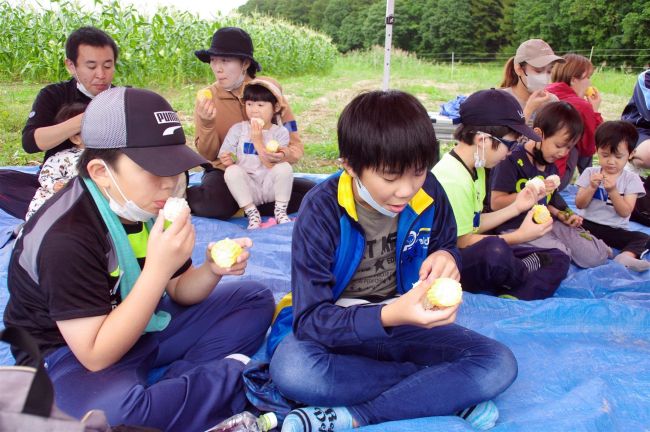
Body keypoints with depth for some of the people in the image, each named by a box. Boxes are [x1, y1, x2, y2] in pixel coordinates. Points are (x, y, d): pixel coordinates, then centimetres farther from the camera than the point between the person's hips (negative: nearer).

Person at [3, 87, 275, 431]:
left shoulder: (148, 205, -5)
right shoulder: (65, 236, -28)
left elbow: (178, 292, 6)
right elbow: (97, 356, -29)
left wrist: (211, 270, -18)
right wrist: (158, 269, -36)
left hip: (143, 326, 8)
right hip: (71, 354, -7)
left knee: (255, 300, 5)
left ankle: (167, 380, -15)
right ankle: (232, 373, -16)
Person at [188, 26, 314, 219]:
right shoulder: (207, 98, -6)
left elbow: (295, 146, -8)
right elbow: (209, 155, -6)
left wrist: (282, 156, -32)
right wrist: (207, 124, -26)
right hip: (224, 172, -1)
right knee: (215, 205, -35)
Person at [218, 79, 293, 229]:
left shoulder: (280, 132, -2)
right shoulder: (238, 129, 3)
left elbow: (272, 165, -14)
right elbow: (224, 157, 0)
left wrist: (258, 140, -18)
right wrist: (227, 161, -23)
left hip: (270, 187, -1)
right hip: (248, 189, 1)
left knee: (284, 167, -28)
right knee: (232, 171, -27)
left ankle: (280, 211, -10)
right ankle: (252, 213, -17)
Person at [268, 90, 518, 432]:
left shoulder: (428, 194, -11)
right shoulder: (321, 211, -21)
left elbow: (447, 246, 10)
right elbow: (310, 319, -24)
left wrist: (446, 259, -17)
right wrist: (388, 316, -42)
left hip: (406, 322, 3)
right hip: (341, 328, -2)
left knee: (499, 365, -19)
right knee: (290, 368, -36)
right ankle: (448, 392, -19)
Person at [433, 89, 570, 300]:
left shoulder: (475, 168, 9)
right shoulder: (452, 178, -23)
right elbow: (462, 241, -18)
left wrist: (516, 207, 8)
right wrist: (520, 235, -12)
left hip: (480, 257, 10)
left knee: (557, 260, 5)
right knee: (494, 250, -41)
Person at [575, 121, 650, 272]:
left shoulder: (631, 179, 2)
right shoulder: (590, 173, 5)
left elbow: (625, 212, -7)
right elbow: (579, 205, 1)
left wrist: (613, 191, -21)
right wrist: (592, 187, -16)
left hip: (615, 230, 0)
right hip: (587, 224, 0)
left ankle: (625, 256, -51)